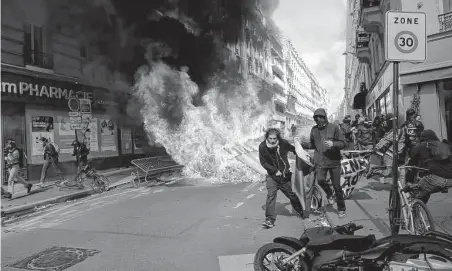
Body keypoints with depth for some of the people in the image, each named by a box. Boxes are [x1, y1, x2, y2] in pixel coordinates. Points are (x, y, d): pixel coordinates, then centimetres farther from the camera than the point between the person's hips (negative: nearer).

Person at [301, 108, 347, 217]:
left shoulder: (334, 128, -5)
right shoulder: (314, 130, 7)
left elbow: (343, 143, -5)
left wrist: (333, 144, -23)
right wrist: (301, 144, 9)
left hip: (334, 161, -2)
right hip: (320, 161, 2)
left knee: (337, 186, 5)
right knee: (320, 180, -22)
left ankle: (341, 209, 26)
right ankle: (329, 194, 12)